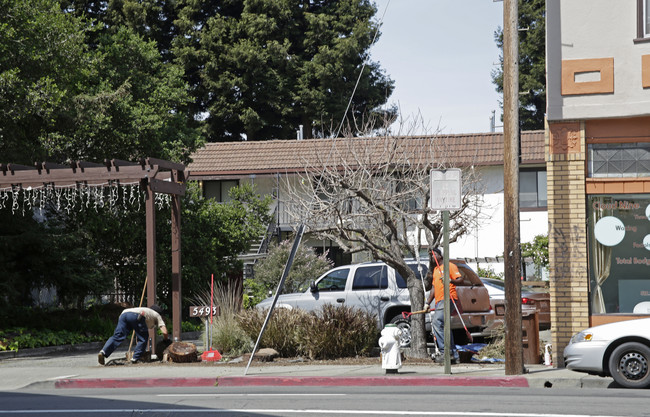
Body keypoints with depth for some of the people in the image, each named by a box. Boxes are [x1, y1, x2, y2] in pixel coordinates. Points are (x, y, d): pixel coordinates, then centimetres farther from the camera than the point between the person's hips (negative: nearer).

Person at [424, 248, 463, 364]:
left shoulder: (449, 266, 0)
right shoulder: (435, 269, 25)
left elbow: (460, 280, -7)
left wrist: (450, 280, -25)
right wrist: (428, 303, 23)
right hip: (439, 301, 9)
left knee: (437, 322, -22)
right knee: (444, 327, 6)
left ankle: (444, 350, -22)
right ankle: (454, 356, 9)